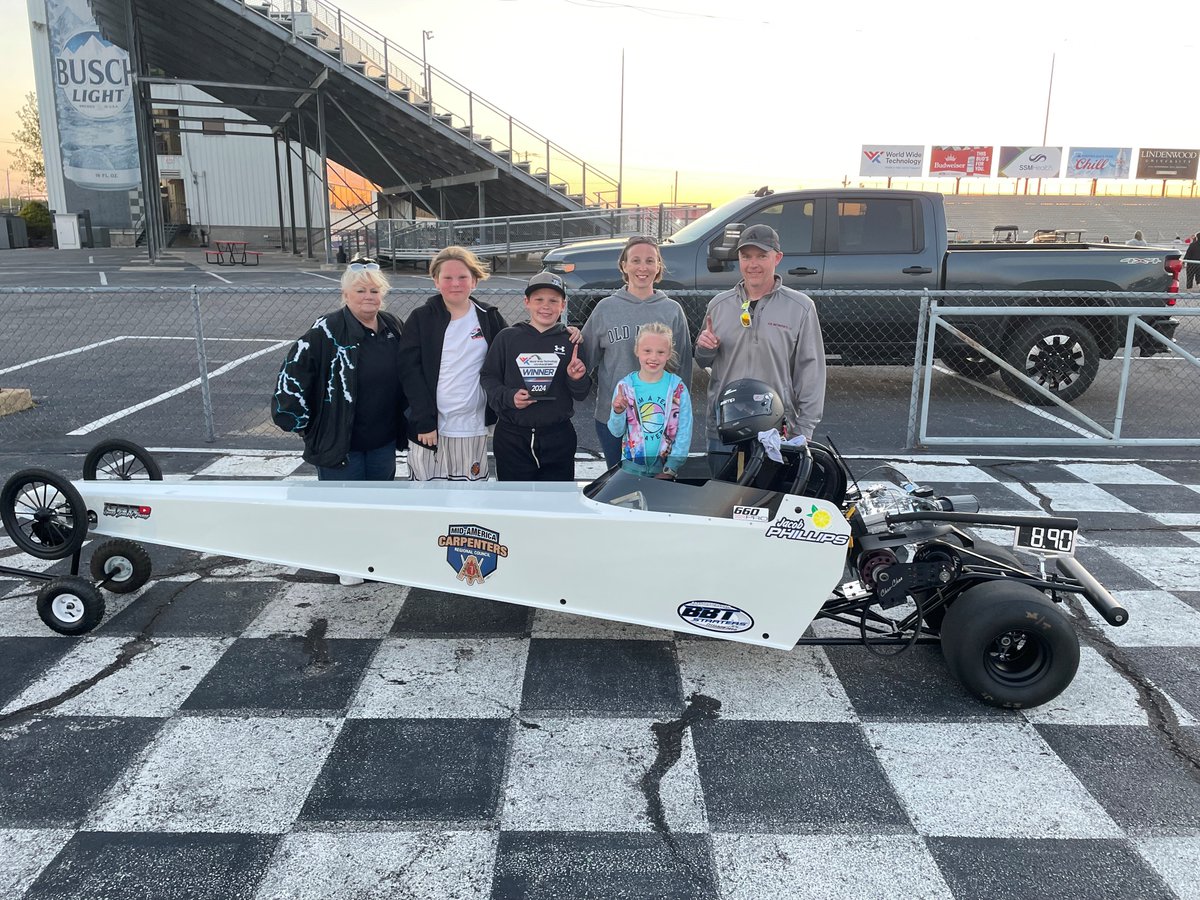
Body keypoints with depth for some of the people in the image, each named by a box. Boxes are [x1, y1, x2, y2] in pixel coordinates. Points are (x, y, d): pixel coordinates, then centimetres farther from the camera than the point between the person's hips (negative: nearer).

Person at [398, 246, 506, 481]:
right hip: (430, 425, -2)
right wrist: (424, 420, -14)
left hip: (473, 426, 2)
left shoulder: (489, 318, 5)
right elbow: (410, 371, -6)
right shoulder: (421, 318, -1)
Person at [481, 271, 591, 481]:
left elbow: (581, 395, 6)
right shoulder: (508, 337, 1)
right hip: (512, 438, -1)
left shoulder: (571, 341, 3)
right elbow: (488, 378, 2)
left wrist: (577, 379, -16)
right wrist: (508, 397, -16)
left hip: (559, 438, 1)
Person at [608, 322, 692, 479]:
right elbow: (616, 432, -3)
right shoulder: (625, 386, -7)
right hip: (632, 465, 0)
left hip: (665, 464, 0)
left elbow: (684, 431, -6)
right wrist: (618, 412, -23)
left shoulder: (677, 387, -8)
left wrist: (670, 469, -9)